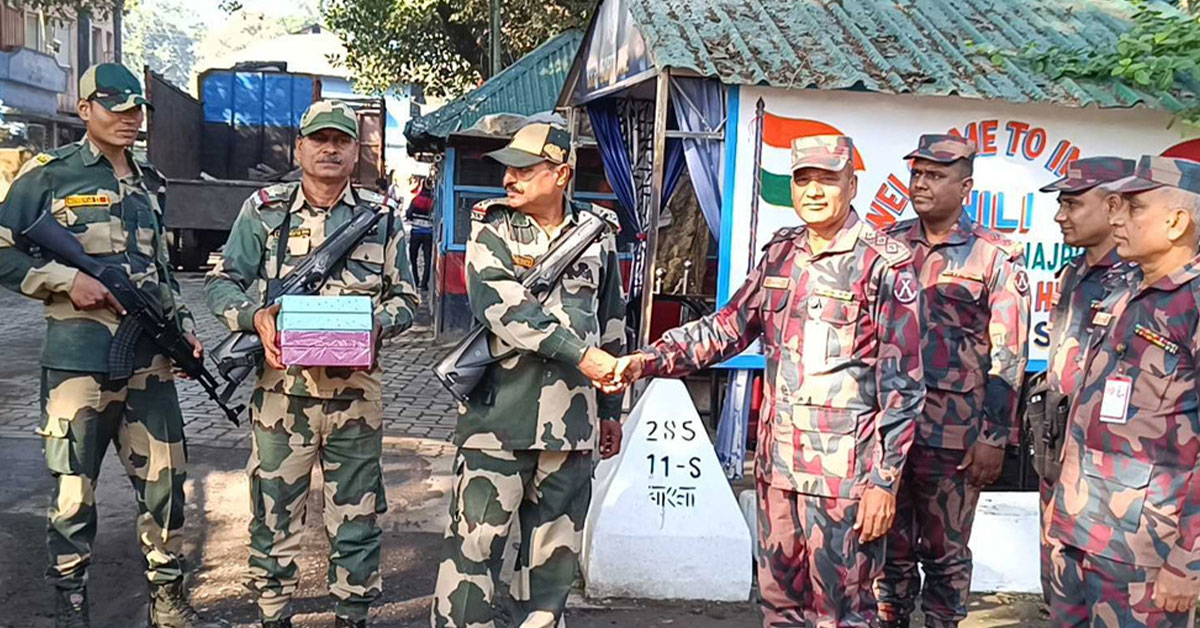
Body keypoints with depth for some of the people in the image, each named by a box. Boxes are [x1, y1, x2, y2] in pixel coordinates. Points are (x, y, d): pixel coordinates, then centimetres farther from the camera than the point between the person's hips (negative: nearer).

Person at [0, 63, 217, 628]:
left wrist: (185, 328, 13)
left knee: (165, 481, 9)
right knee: (74, 492, 4)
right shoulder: (48, 175, -1)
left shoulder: (151, 184, 16)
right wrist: (67, 281, -13)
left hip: (150, 362, 5)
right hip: (78, 362, -5)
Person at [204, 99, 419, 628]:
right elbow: (220, 283, 7)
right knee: (274, 515, 7)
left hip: (356, 392, 1)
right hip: (282, 388, -1)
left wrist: (376, 325, -10)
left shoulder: (381, 217, 8)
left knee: (356, 516, 10)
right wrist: (255, 316, -13)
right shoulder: (263, 210, 5)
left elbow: (404, 298, 11)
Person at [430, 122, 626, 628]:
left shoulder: (597, 234, 10)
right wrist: (579, 354, -22)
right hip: (498, 412, -3)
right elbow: (501, 304, -15)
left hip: (572, 420, 3)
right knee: (475, 541, -2)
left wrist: (612, 410, 18)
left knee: (554, 551, 11)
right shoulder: (492, 226, 2)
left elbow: (611, 323, 17)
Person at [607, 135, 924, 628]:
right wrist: (646, 362, -1)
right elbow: (727, 328, 11)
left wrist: (885, 480, -12)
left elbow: (902, 384, -9)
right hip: (777, 464, 6)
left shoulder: (884, 264, -8)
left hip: (845, 474, -6)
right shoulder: (780, 254, 9)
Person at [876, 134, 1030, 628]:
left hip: (954, 431, -3)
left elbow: (1007, 356, -5)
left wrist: (995, 438, -9)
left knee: (945, 553, 9)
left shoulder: (995, 257, -3)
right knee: (890, 543, 12)